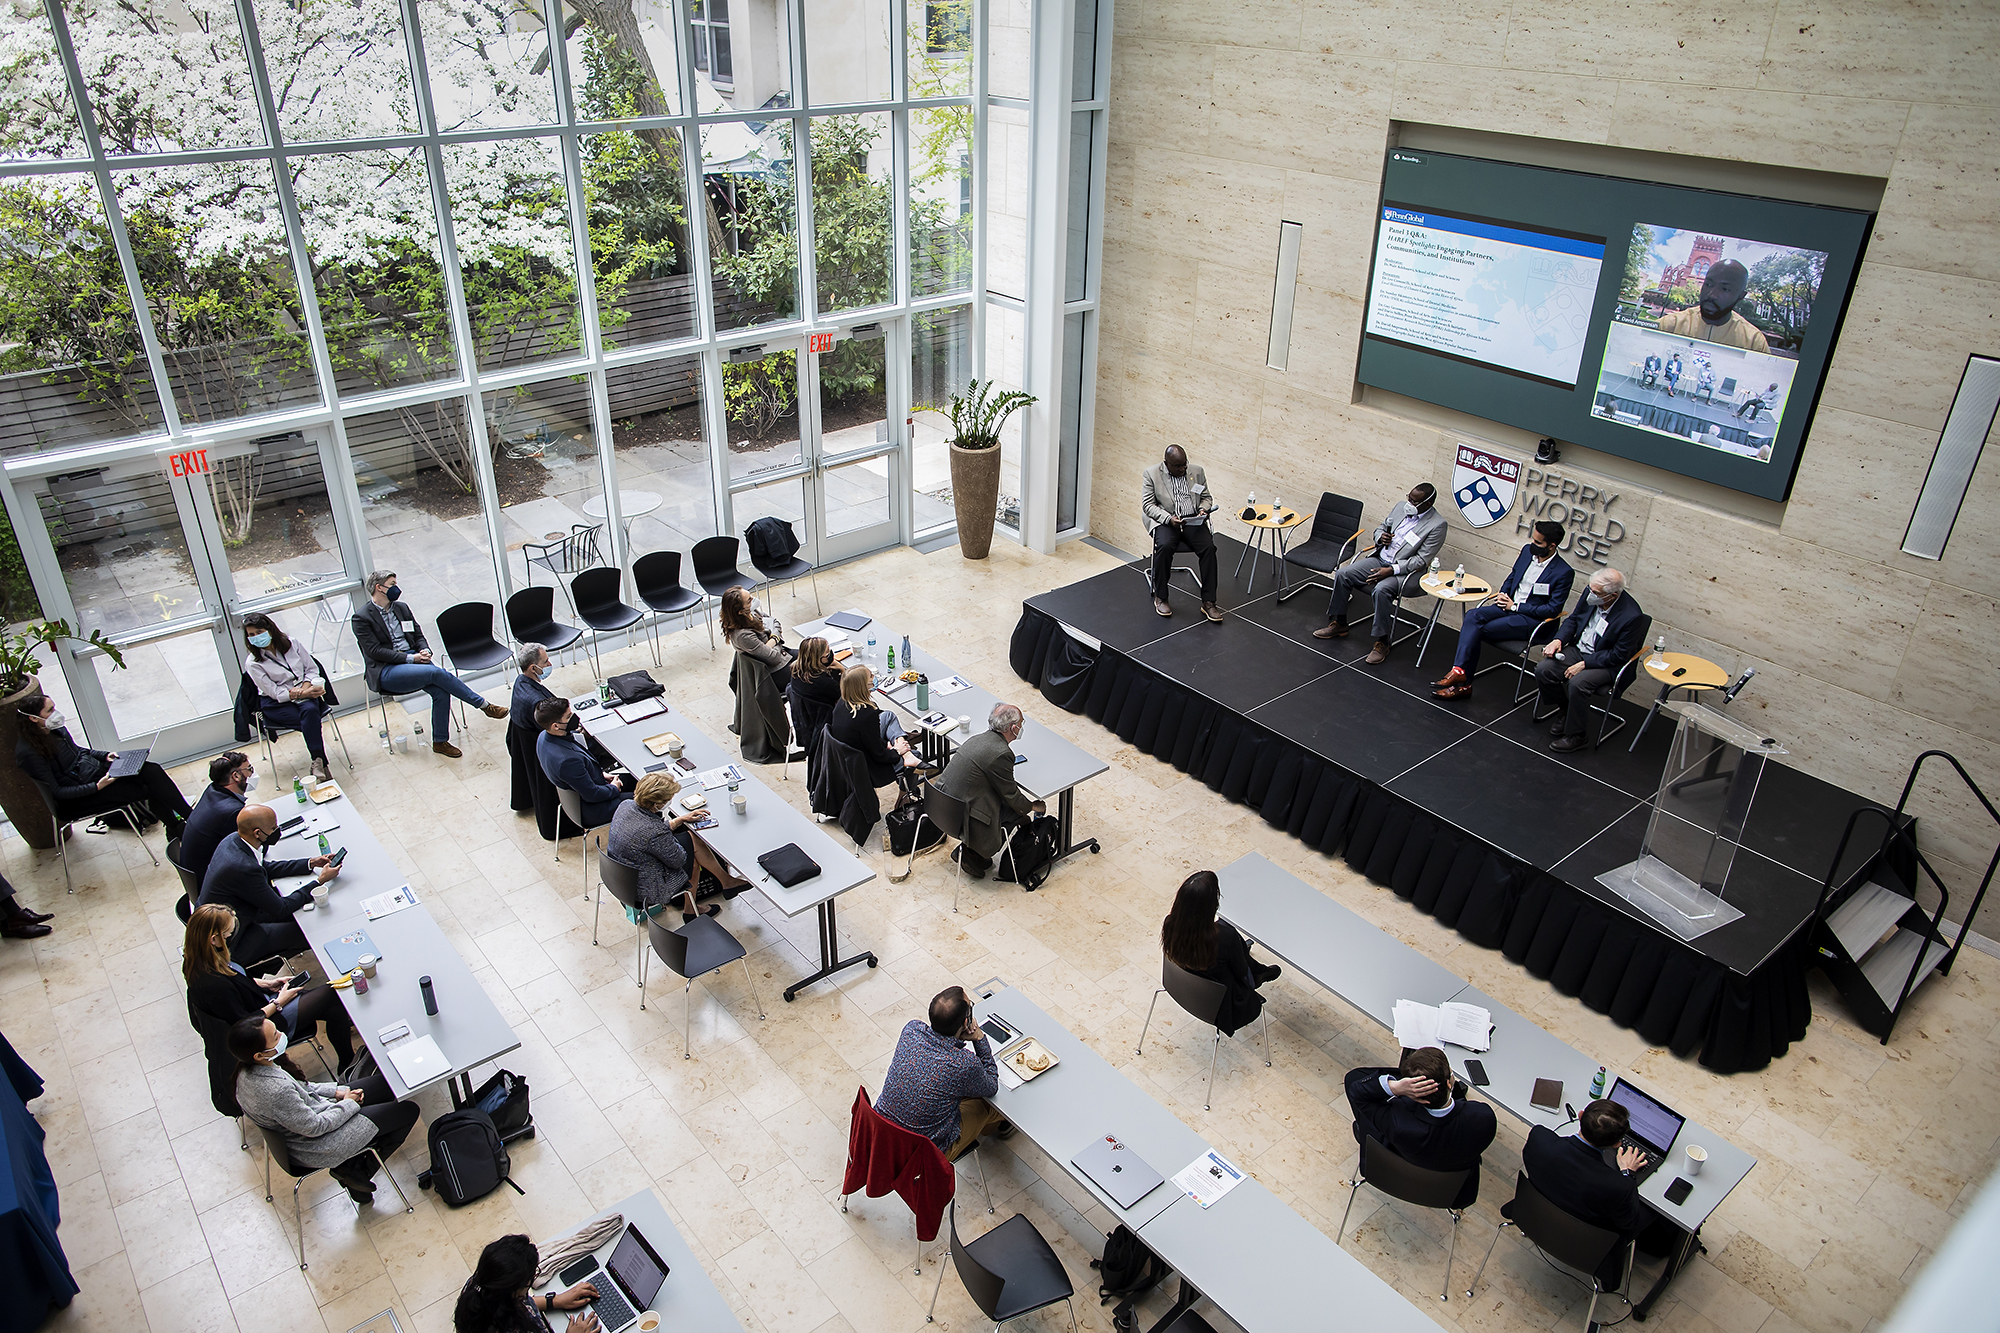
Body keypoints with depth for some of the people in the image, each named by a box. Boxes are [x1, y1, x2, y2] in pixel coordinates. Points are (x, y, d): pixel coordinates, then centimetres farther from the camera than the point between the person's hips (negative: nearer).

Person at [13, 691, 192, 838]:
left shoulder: (56, 729, 1)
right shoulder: (29, 752, -21)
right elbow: (55, 791, -18)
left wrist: (104, 755, 5)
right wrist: (96, 787, -24)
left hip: (95, 768, 7)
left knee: (152, 770, -16)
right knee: (147, 791, -20)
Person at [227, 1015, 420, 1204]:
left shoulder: (248, 1070, -12)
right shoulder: (275, 1092, -39)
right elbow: (315, 1127, -25)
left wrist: (336, 1090, 0)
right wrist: (348, 1104, -11)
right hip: (316, 1145, -9)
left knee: (385, 1083, 17)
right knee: (408, 1111, -7)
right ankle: (359, 1171, 7)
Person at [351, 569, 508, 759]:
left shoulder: (401, 608, 15)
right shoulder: (361, 618, -5)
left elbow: (418, 635, 18)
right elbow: (374, 651, -11)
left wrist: (424, 650, -6)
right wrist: (409, 658, -18)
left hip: (413, 660, 6)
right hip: (385, 671, -6)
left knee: (441, 692, -23)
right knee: (437, 673, -29)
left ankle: (440, 742, -11)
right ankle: (484, 705, -20)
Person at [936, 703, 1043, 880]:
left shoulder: (977, 739, 6)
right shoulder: (1002, 754, -20)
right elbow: (1011, 795, -7)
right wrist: (1033, 806, 12)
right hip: (962, 817, -9)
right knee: (1017, 810, 6)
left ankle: (968, 849, 17)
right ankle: (972, 852, 5)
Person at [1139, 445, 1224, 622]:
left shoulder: (1197, 472, 11)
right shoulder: (1151, 474, 1)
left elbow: (1207, 497, 18)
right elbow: (1148, 505, -3)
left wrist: (1204, 509, -7)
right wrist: (1168, 518, -19)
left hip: (1193, 521, 3)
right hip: (1165, 521, -2)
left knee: (1208, 547, -24)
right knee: (1164, 546, -33)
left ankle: (1208, 602, -18)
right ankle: (1160, 597, -15)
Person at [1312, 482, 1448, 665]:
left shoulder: (1437, 525, -14)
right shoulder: (1401, 506, 6)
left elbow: (1421, 560, -17)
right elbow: (1381, 528, 21)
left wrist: (1391, 570, -25)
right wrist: (1380, 537, -5)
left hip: (1406, 570, -7)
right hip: (1380, 558, 7)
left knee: (1381, 590, -36)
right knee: (1342, 574, -10)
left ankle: (1382, 643, -23)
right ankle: (1338, 624, 6)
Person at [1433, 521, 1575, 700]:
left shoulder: (1564, 573, -13)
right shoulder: (1527, 551, 7)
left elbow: (1554, 609, -13)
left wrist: (1515, 606, -12)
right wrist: (1503, 594, 1)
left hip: (1530, 618, -6)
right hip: (1509, 604, 7)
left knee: (1477, 630, -24)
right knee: (1473, 616, -23)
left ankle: (1461, 678, -16)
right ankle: (1461, 675, -31)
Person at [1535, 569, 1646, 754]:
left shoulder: (1631, 616, -25)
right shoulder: (1590, 595, -8)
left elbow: (1618, 655, -19)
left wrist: (1584, 663, -22)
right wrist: (1558, 640, -9)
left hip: (1606, 664, -6)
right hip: (1578, 649, 6)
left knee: (1577, 683, -31)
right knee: (1543, 671, -13)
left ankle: (1575, 735, -10)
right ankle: (1566, 712, 13)